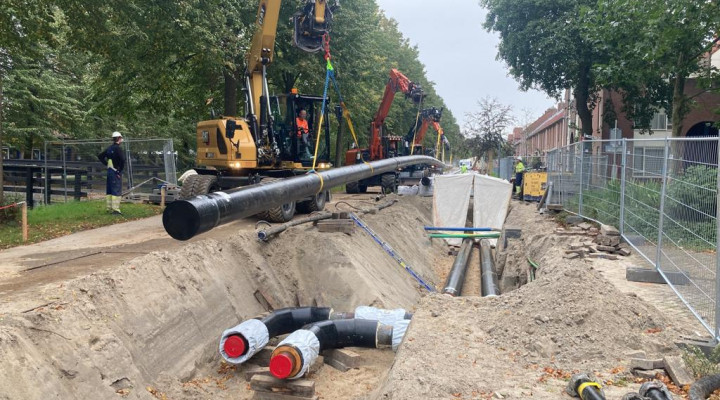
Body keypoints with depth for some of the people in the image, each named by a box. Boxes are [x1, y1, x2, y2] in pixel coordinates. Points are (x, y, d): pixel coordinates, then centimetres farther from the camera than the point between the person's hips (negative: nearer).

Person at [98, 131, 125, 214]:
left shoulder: (109, 148, 11)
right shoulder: (118, 148, -13)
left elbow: (100, 156, 20)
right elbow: (122, 160, -26)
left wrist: (106, 164, 14)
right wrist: (120, 170, -15)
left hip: (109, 171, 8)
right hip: (116, 172, -8)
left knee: (109, 191, 13)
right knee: (117, 191, -6)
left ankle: (109, 208, 20)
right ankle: (115, 209, -8)